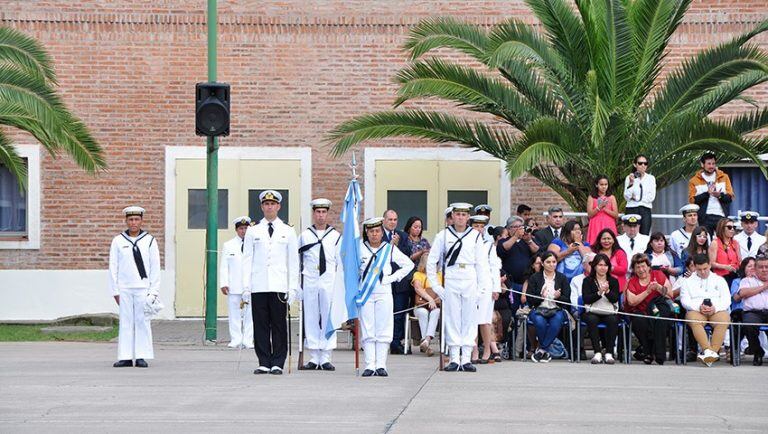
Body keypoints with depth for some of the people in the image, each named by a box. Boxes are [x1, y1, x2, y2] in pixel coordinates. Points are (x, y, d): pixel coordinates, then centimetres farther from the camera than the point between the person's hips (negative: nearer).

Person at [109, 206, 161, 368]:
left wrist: (154, 291, -2)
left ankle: (141, 357, 2)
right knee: (125, 323, 1)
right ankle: (125, 357, 2)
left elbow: (155, 268, 5)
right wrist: (115, 291, 1)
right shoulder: (118, 241, 6)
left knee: (142, 322, -1)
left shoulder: (149, 241, 6)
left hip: (143, 288, -1)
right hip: (124, 289, 1)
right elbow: (113, 268, 6)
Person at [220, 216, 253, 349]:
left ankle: (248, 340, 2)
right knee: (234, 314, -1)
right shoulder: (228, 246, 11)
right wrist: (223, 284, -3)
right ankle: (235, 340, 3)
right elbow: (223, 267, 8)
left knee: (250, 314, -1)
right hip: (234, 287, 0)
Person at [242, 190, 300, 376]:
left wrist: (293, 288, 1)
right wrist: (246, 286, 1)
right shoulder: (253, 231, 11)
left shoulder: (288, 232, 10)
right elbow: (247, 260, 9)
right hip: (258, 286, 1)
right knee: (260, 325, 0)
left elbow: (293, 261, 8)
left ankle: (277, 364, 4)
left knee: (279, 325, -1)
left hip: (280, 286, -1)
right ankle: (264, 363, 6)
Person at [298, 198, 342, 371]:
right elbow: (297, 260, 11)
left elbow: (340, 262, 9)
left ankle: (326, 358, 3)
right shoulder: (304, 235, 9)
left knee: (329, 319, -1)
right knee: (311, 319, 1)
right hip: (309, 282, 0)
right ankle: (314, 358, 6)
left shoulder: (336, 236, 9)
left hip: (329, 281, 0)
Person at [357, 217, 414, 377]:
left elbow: (409, 264, 8)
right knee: (367, 331, -2)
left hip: (384, 293, 0)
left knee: (383, 330, -2)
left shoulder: (390, 249, 5)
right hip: (365, 294, 0)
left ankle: (381, 365, 1)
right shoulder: (360, 248, 4)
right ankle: (369, 365, -2)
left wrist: (392, 278, 1)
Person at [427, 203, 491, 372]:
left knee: (470, 319, 1)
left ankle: (466, 359, 5)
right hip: (451, 281, -1)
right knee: (452, 319, 1)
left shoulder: (476, 236, 6)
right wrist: (436, 285, 2)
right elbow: (431, 262, 7)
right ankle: (454, 358, 5)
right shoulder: (443, 236, 4)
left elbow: (482, 263, 6)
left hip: (470, 282, 1)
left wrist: (482, 287, -1)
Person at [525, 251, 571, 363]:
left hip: (556, 309, 1)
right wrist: (540, 297, -17)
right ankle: (546, 352, -16)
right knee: (540, 322, -35)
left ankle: (541, 350, -24)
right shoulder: (535, 278, 8)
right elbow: (530, 300, 2)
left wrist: (558, 297, -17)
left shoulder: (562, 278, 12)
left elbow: (567, 300, 5)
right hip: (538, 309, -1)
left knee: (556, 322, -35)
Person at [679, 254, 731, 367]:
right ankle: (707, 350, -47)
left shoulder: (719, 280, 22)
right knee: (694, 321, -37)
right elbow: (685, 300, 7)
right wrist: (699, 307, -12)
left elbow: (726, 300, 10)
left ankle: (713, 351, -44)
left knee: (724, 320, -35)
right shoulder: (688, 281, 20)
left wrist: (715, 308, -11)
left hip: (717, 310, 0)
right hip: (696, 311, 0)